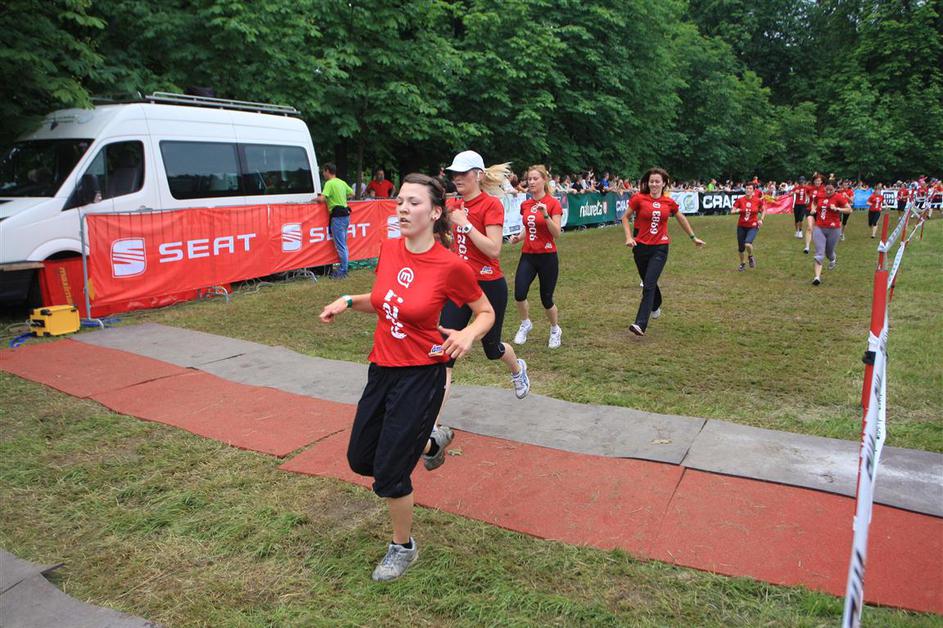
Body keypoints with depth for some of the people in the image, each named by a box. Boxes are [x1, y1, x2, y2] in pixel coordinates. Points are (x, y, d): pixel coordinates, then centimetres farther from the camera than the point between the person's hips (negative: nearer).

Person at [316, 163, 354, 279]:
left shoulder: (329, 183, -11)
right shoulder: (342, 182, 14)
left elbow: (322, 198, -19)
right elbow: (352, 193, 24)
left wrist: (315, 198, 1)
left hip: (337, 216, -9)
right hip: (345, 214, 9)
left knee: (340, 246, -5)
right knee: (343, 245, 14)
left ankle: (342, 271, -1)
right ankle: (343, 269, 20)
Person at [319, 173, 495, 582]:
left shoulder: (450, 266, -17)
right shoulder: (389, 249, -1)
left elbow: (486, 312, -3)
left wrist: (468, 334, -24)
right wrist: (349, 301, -2)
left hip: (420, 375, -6)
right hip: (381, 368, 7)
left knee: (388, 473, -1)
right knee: (359, 460, 17)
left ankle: (404, 548, 28)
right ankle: (427, 438, 44)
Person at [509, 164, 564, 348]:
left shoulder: (553, 203, -8)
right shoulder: (525, 205, 8)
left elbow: (557, 234, -14)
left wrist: (545, 215, -27)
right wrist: (518, 237, 0)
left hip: (547, 257, -4)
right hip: (527, 255, 4)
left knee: (546, 299, 3)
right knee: (519, 294, -13)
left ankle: (555, 330, 30)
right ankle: (525, 324, 15)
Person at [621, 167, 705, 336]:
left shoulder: (669, 202, 1)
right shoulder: (639, 198, -4)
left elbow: (681, 219, 18)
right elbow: (625, 217, 5)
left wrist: (693, 237, 25)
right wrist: (629, 237, -9)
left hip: (660, 247, -1)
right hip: (641, 246, 1)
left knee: (649, 285, -13)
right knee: (648, 282, 17)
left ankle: (641, 324, -18)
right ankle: (656, 305, 49)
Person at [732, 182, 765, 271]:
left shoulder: (758, 200, -6)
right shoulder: (740, 200, -5)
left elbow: (764, 210, 10)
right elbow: (732, 211, -4)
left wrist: (761, 219, -1)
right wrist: (737, 210, -25)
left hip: (753, 226, -2)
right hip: (741, 226, 2)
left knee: (748, 244, -26)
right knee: (741, 248, 9)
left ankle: (750, 257, 7)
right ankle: (742, 264, 35)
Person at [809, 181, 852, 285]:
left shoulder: (839, 197, -8)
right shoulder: (819, 196, 4)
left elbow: (849, 210, -9)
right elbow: (814, 202, 28)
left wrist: (837, 209, -22)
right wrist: (813, 209, 9)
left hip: (833, 229, -2)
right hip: (819, 228, 2)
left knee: (829, 252, 15)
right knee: (819, 253, -7)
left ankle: (833, 259, 53)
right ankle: (817, 277, -10)